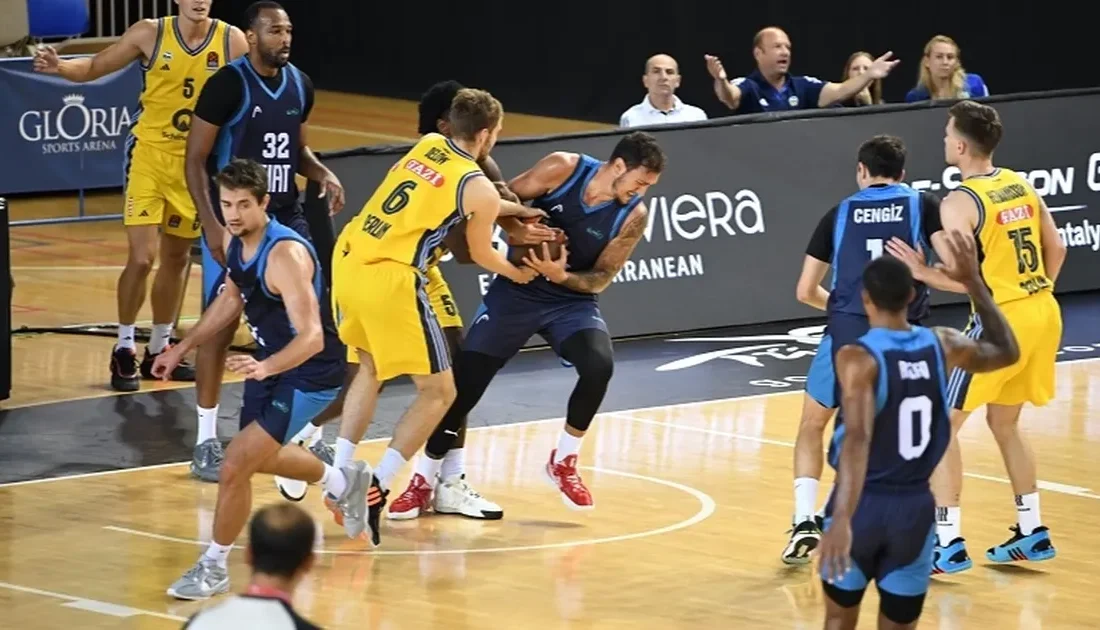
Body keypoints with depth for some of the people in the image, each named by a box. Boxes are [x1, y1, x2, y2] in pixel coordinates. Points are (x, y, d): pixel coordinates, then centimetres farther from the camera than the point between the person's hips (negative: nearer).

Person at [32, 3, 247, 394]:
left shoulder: (231, 42, -8)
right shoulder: (150, 34, -11)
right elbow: (94, 67, -3)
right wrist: (59, 67, -23)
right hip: (149, 155, -3)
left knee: (177, 259, 14)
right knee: (141, 258, -11)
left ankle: (158, 350, 28)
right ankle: (124, 350, 5)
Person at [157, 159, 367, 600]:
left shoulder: (285, 255, -31)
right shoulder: (236, 243, -5)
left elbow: (311, 337, -36)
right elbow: (231, 300, 16)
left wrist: (265, 367, -52)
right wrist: (182, 348, 14)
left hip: (310, 373, -10)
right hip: (269, 362, 10)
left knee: (237, 464, -17)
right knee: (256, 456, 28)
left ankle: (213, 568, 1)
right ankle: (345, 482, 54)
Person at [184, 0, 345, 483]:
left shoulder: (299, 85, 4)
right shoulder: (227, 84, -15)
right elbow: (195, 160, -13)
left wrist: (323, 175, -2)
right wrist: (212, 223, -21)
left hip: (285, 218, 6)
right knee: (221, 328, -3)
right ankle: (207, 443, 4)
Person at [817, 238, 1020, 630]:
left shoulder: (857, 357, -16)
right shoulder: (942, 346, -2)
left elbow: (858, 437, -31)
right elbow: (1007, 352, 19)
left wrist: (842, 518, -40)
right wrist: (974, 282, 20)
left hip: (864, 505, -3)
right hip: (915, 507, 3)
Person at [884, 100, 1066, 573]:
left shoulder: (959, 202, -15)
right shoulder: (1021, 186, 8)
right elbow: (1056, 249, 15)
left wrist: (922, 273, -11)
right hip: (1042, 313, 8)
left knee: (941, 427, 1)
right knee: (1004, 423, 24)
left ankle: (949, 546, -4)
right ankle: (1032, 533, 27)